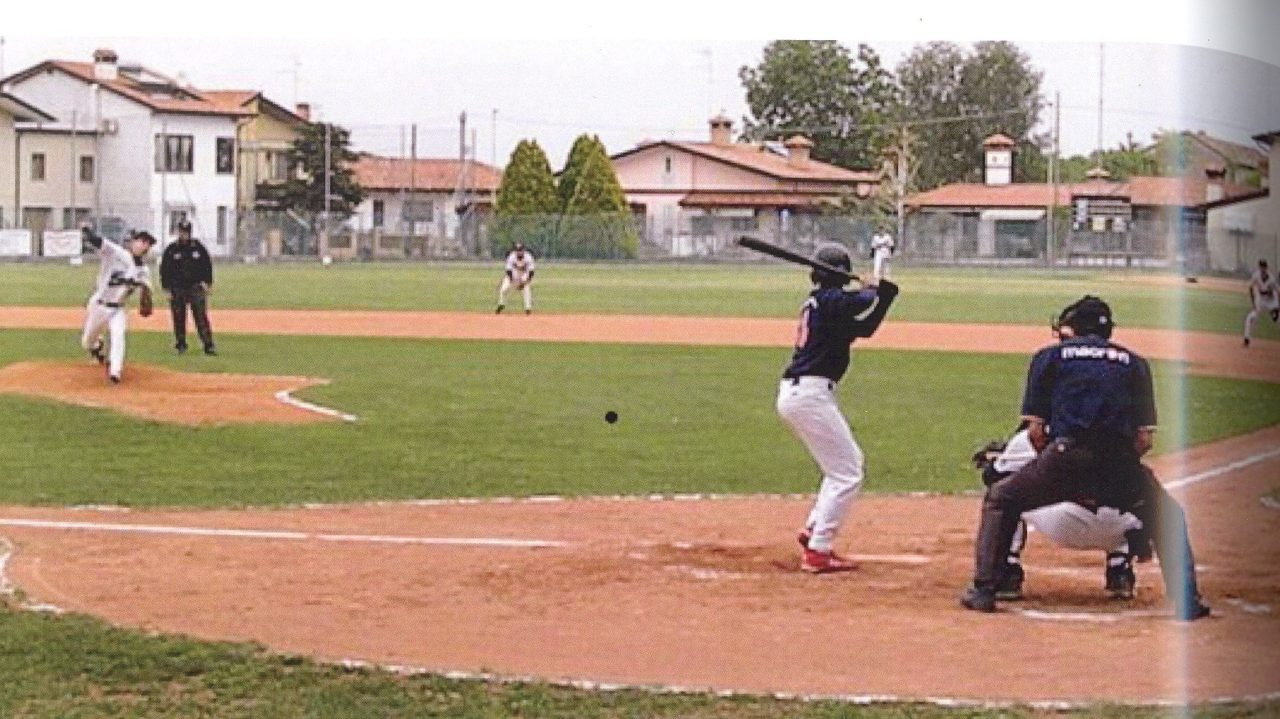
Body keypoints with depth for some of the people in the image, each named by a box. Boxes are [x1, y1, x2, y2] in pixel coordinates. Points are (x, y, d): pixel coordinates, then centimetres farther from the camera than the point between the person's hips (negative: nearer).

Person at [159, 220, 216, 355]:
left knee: (201, 317, -8)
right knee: (178, 318, 4)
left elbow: (207, 265, 10)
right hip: (177, 289, 1)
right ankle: (181, 344, 15)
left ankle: (208, 345, -10)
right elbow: (164, 270, 5)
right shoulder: (171, 250, 4)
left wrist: (207, 283, 1)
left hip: (196, 287, -1)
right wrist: (167, 288, -1)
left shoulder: (198, 247, 6)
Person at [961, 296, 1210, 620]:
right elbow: (1145, 438, 12)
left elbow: (1035, 430, 10)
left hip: (1065, 458, -2)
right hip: (1120, 465, 2)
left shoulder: (1049, 356, 17)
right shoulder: (1133, 362, 22)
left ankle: (984, 590, 8)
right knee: (1167, 517, 25)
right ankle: (1187, 601, 13)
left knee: (1000, 499, 19)